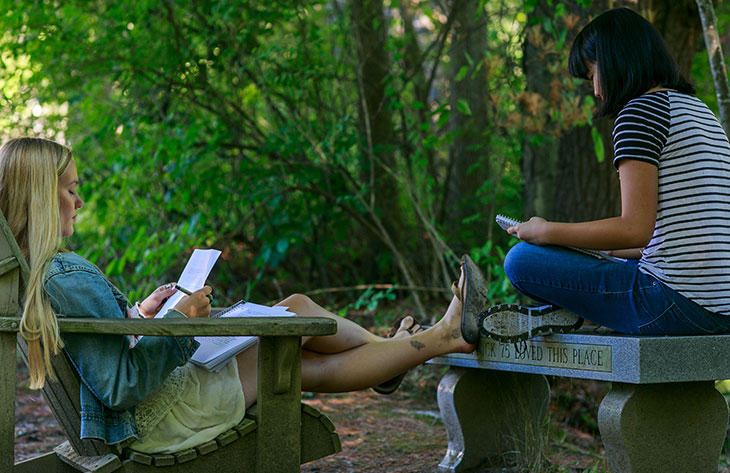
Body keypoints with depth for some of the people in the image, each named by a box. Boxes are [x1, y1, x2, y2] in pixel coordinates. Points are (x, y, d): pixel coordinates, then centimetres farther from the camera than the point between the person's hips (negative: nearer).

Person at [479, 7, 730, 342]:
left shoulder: (641, 110, -10)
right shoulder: (700, 109, 19)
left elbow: (635, 229, -18)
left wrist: (546, 231, -5)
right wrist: (608, 248, 24)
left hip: (675, 303, -10)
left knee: (522, 259, -5)